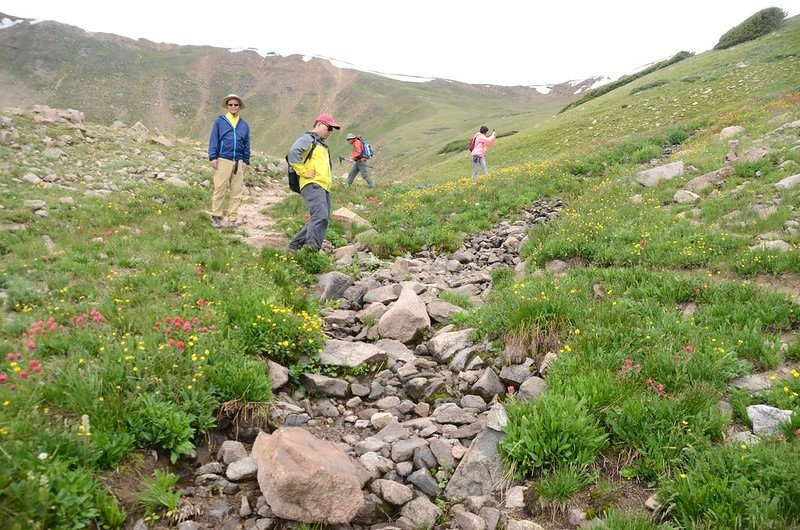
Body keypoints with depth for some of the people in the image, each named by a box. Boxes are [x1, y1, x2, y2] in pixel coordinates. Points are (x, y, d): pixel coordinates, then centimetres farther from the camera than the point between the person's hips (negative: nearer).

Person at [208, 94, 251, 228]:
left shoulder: (244, 124, 15)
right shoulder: (220, 121, 6)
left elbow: (246, 145, 17)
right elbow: (213, 140, 3)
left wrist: (246, 161, 11)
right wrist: (213, 157, -5)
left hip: (238, 162, 4)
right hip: (223, 160, -4)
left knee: (237, 192, 3)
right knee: (220, 190, -6)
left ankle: (232, 219, 10)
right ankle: (216, 217, 2)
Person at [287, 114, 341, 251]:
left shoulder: (322, 145, 31)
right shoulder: (308, 138, 0)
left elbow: (328, 164, 47)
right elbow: (293, 153, -19)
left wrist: (329, 177, 28)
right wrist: (303, 172, -18)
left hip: (324, 187, 10)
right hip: (312, 185, -10)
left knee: (322, 219, 6)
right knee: (320, 216, -26)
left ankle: (295, 245, 14)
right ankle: (312, 246, -34)